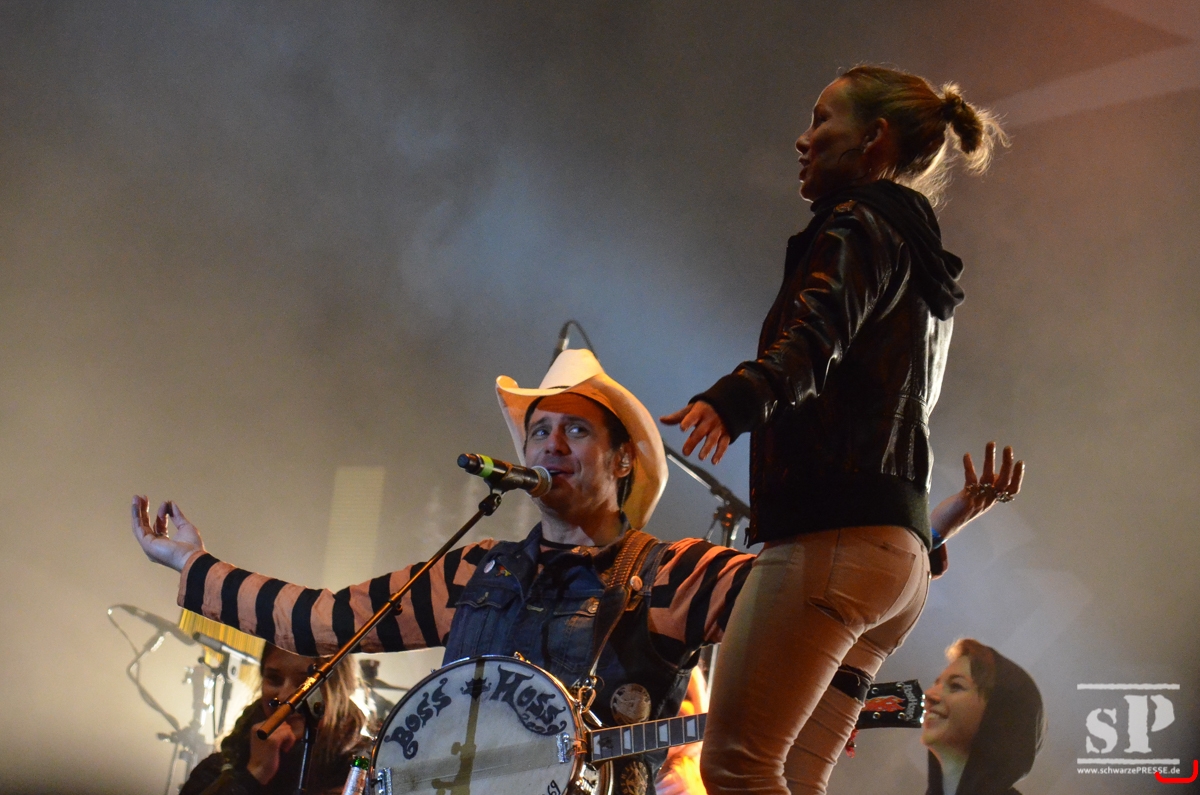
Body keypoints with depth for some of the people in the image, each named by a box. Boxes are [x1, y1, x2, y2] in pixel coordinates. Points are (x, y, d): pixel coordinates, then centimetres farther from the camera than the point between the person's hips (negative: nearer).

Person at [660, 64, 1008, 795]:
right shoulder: (922, 262, 26)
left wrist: (734, 399, -43)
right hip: (902, 550, 10)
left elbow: (816, 334, -24)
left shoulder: (859, 228, -2)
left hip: (834, 536, -10)